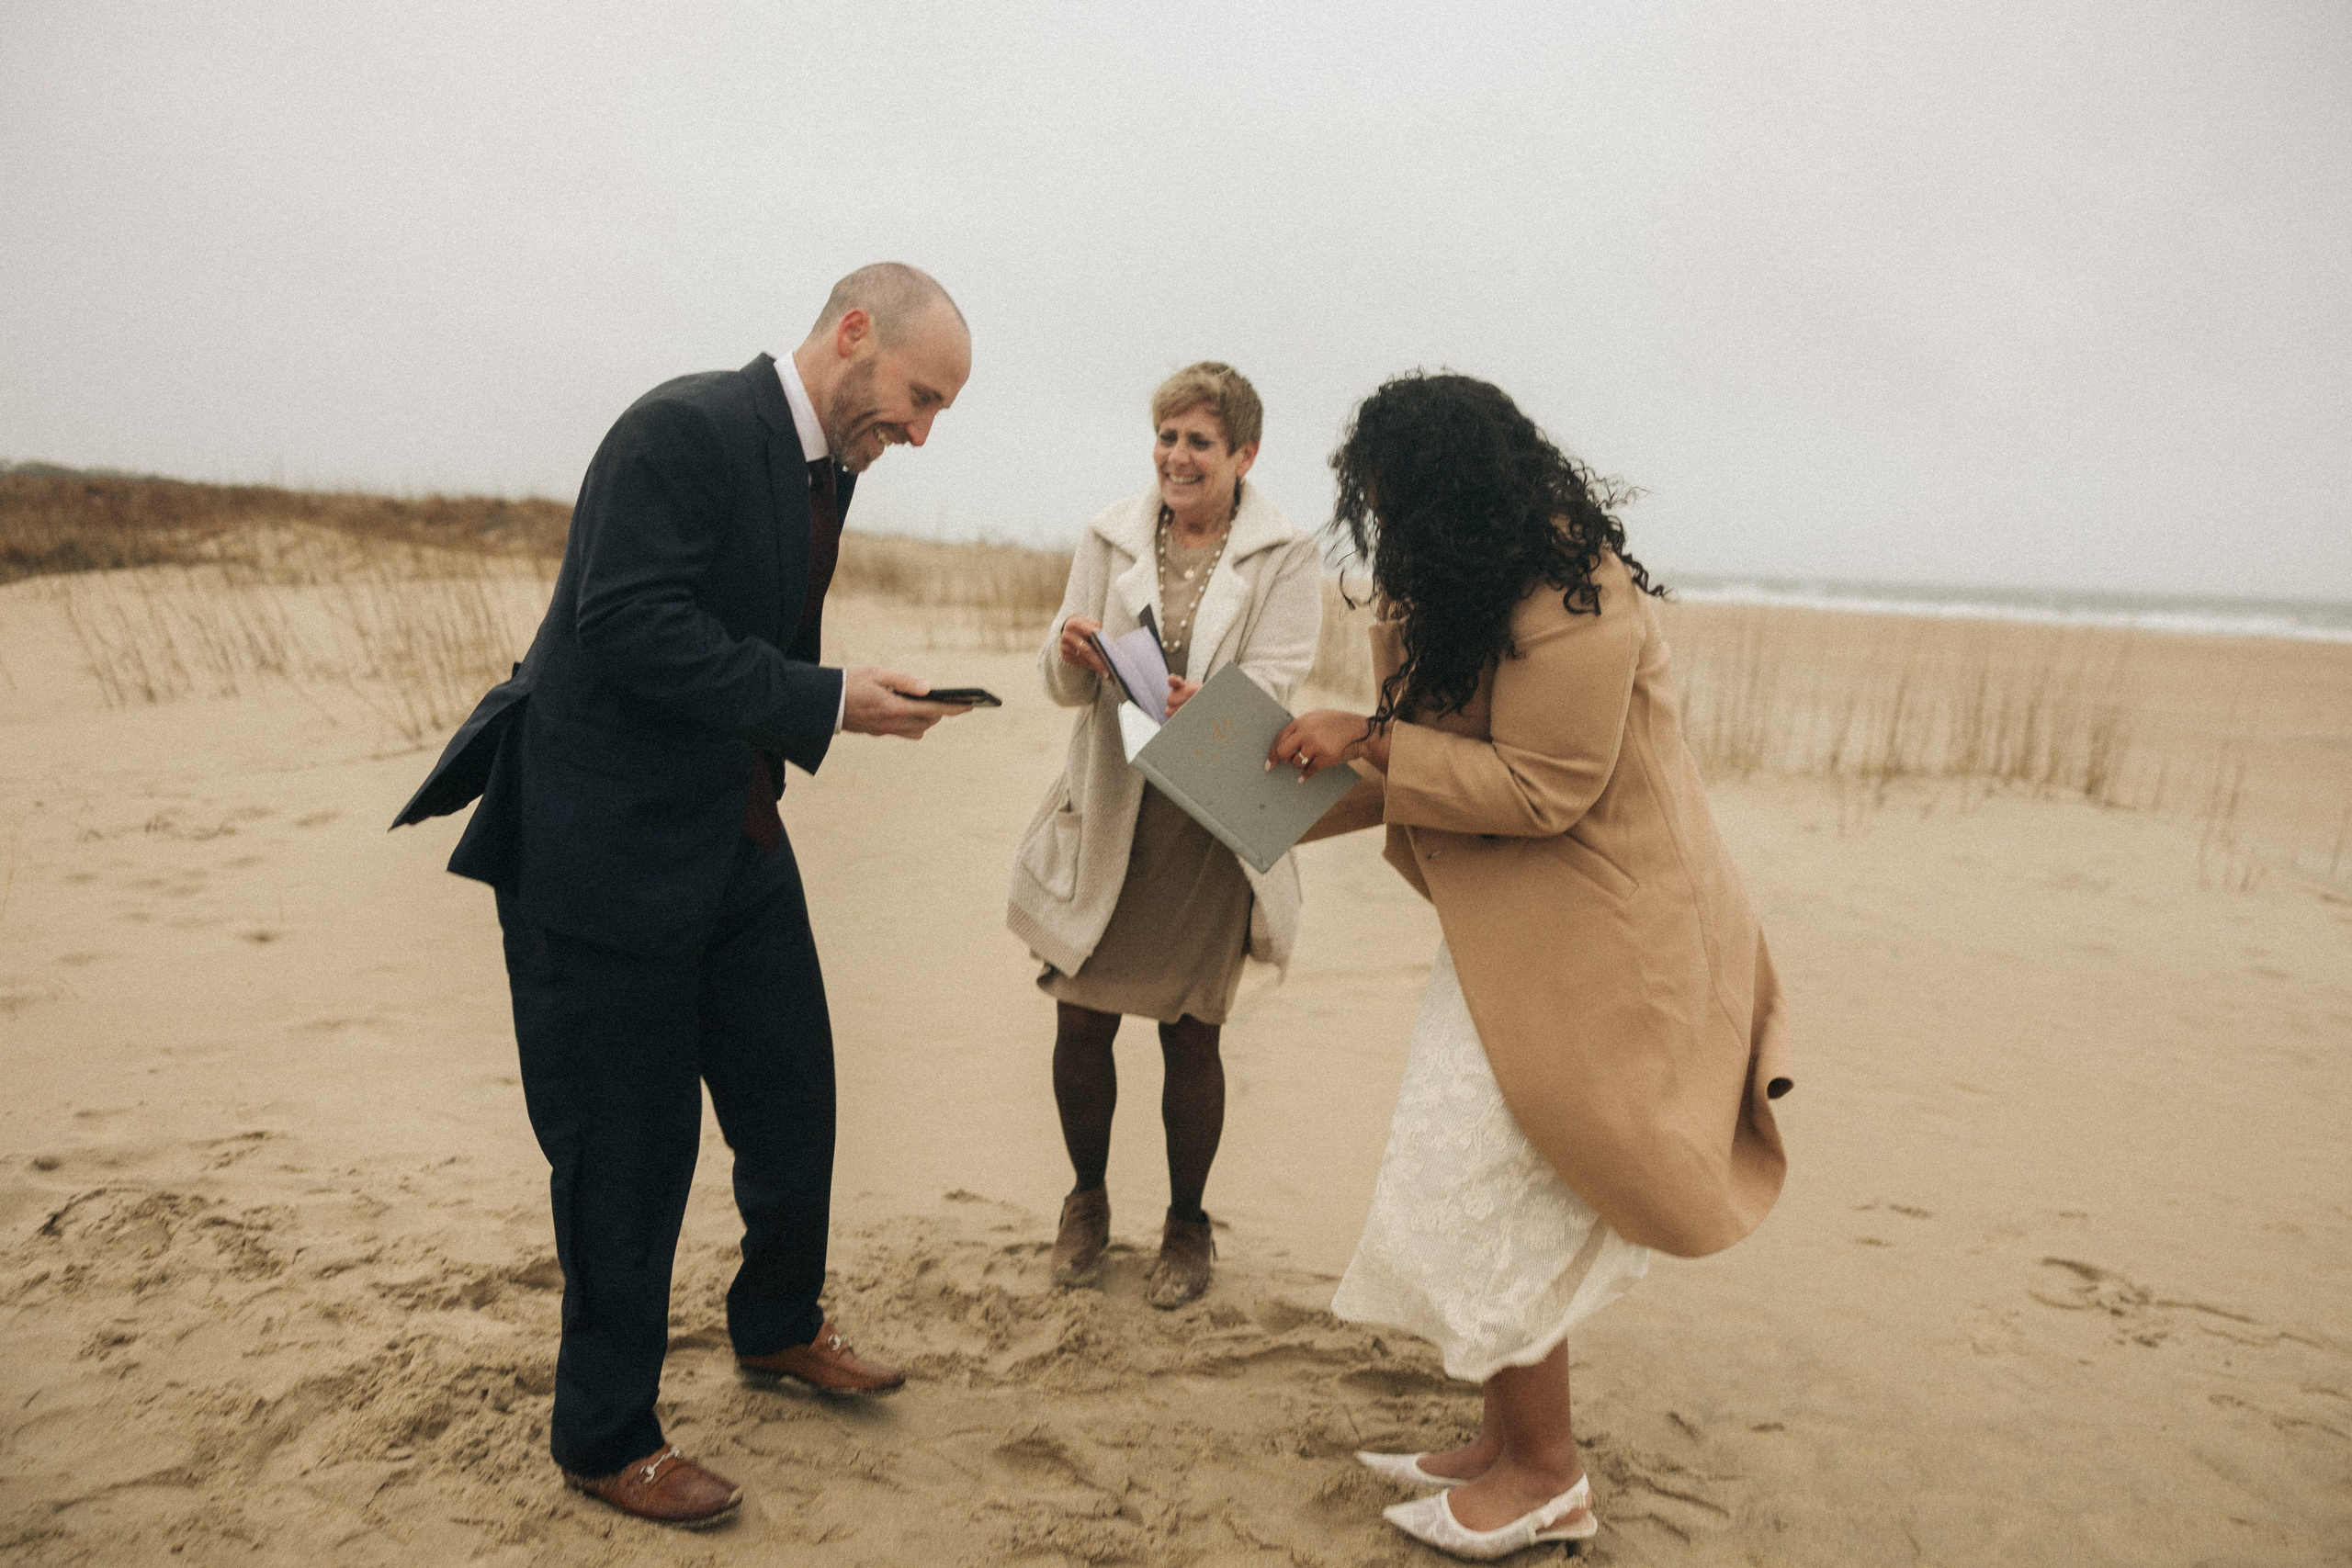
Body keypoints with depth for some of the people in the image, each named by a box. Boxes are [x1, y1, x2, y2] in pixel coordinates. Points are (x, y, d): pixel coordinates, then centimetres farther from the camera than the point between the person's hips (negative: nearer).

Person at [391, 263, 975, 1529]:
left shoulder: (824, 462, 10)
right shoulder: (685, 430, -18)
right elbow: (630, 626, -27)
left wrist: (858, 702, 1)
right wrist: (824, 701, -25)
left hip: (734, 842, 9)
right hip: (607, 850, -9)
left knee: (794, 1101, 17)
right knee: (627, 1151, 3)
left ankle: (778, 1326, 42)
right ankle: (605, 1438, 23)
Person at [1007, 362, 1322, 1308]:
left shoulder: (1285, 557, -1)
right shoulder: (1110, 538, 6)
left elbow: (1271, 681, -14)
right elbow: (1062, 685, 3)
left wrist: (1198, 704, -35)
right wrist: (1073, 655, -22)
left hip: (1212, 821, -2)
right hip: (1106, 813, 2)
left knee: (1190, 1034, 4)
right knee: (1080, 1021, 4)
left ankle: (1187, 1222, 27)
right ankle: (1088, 1199, 30)